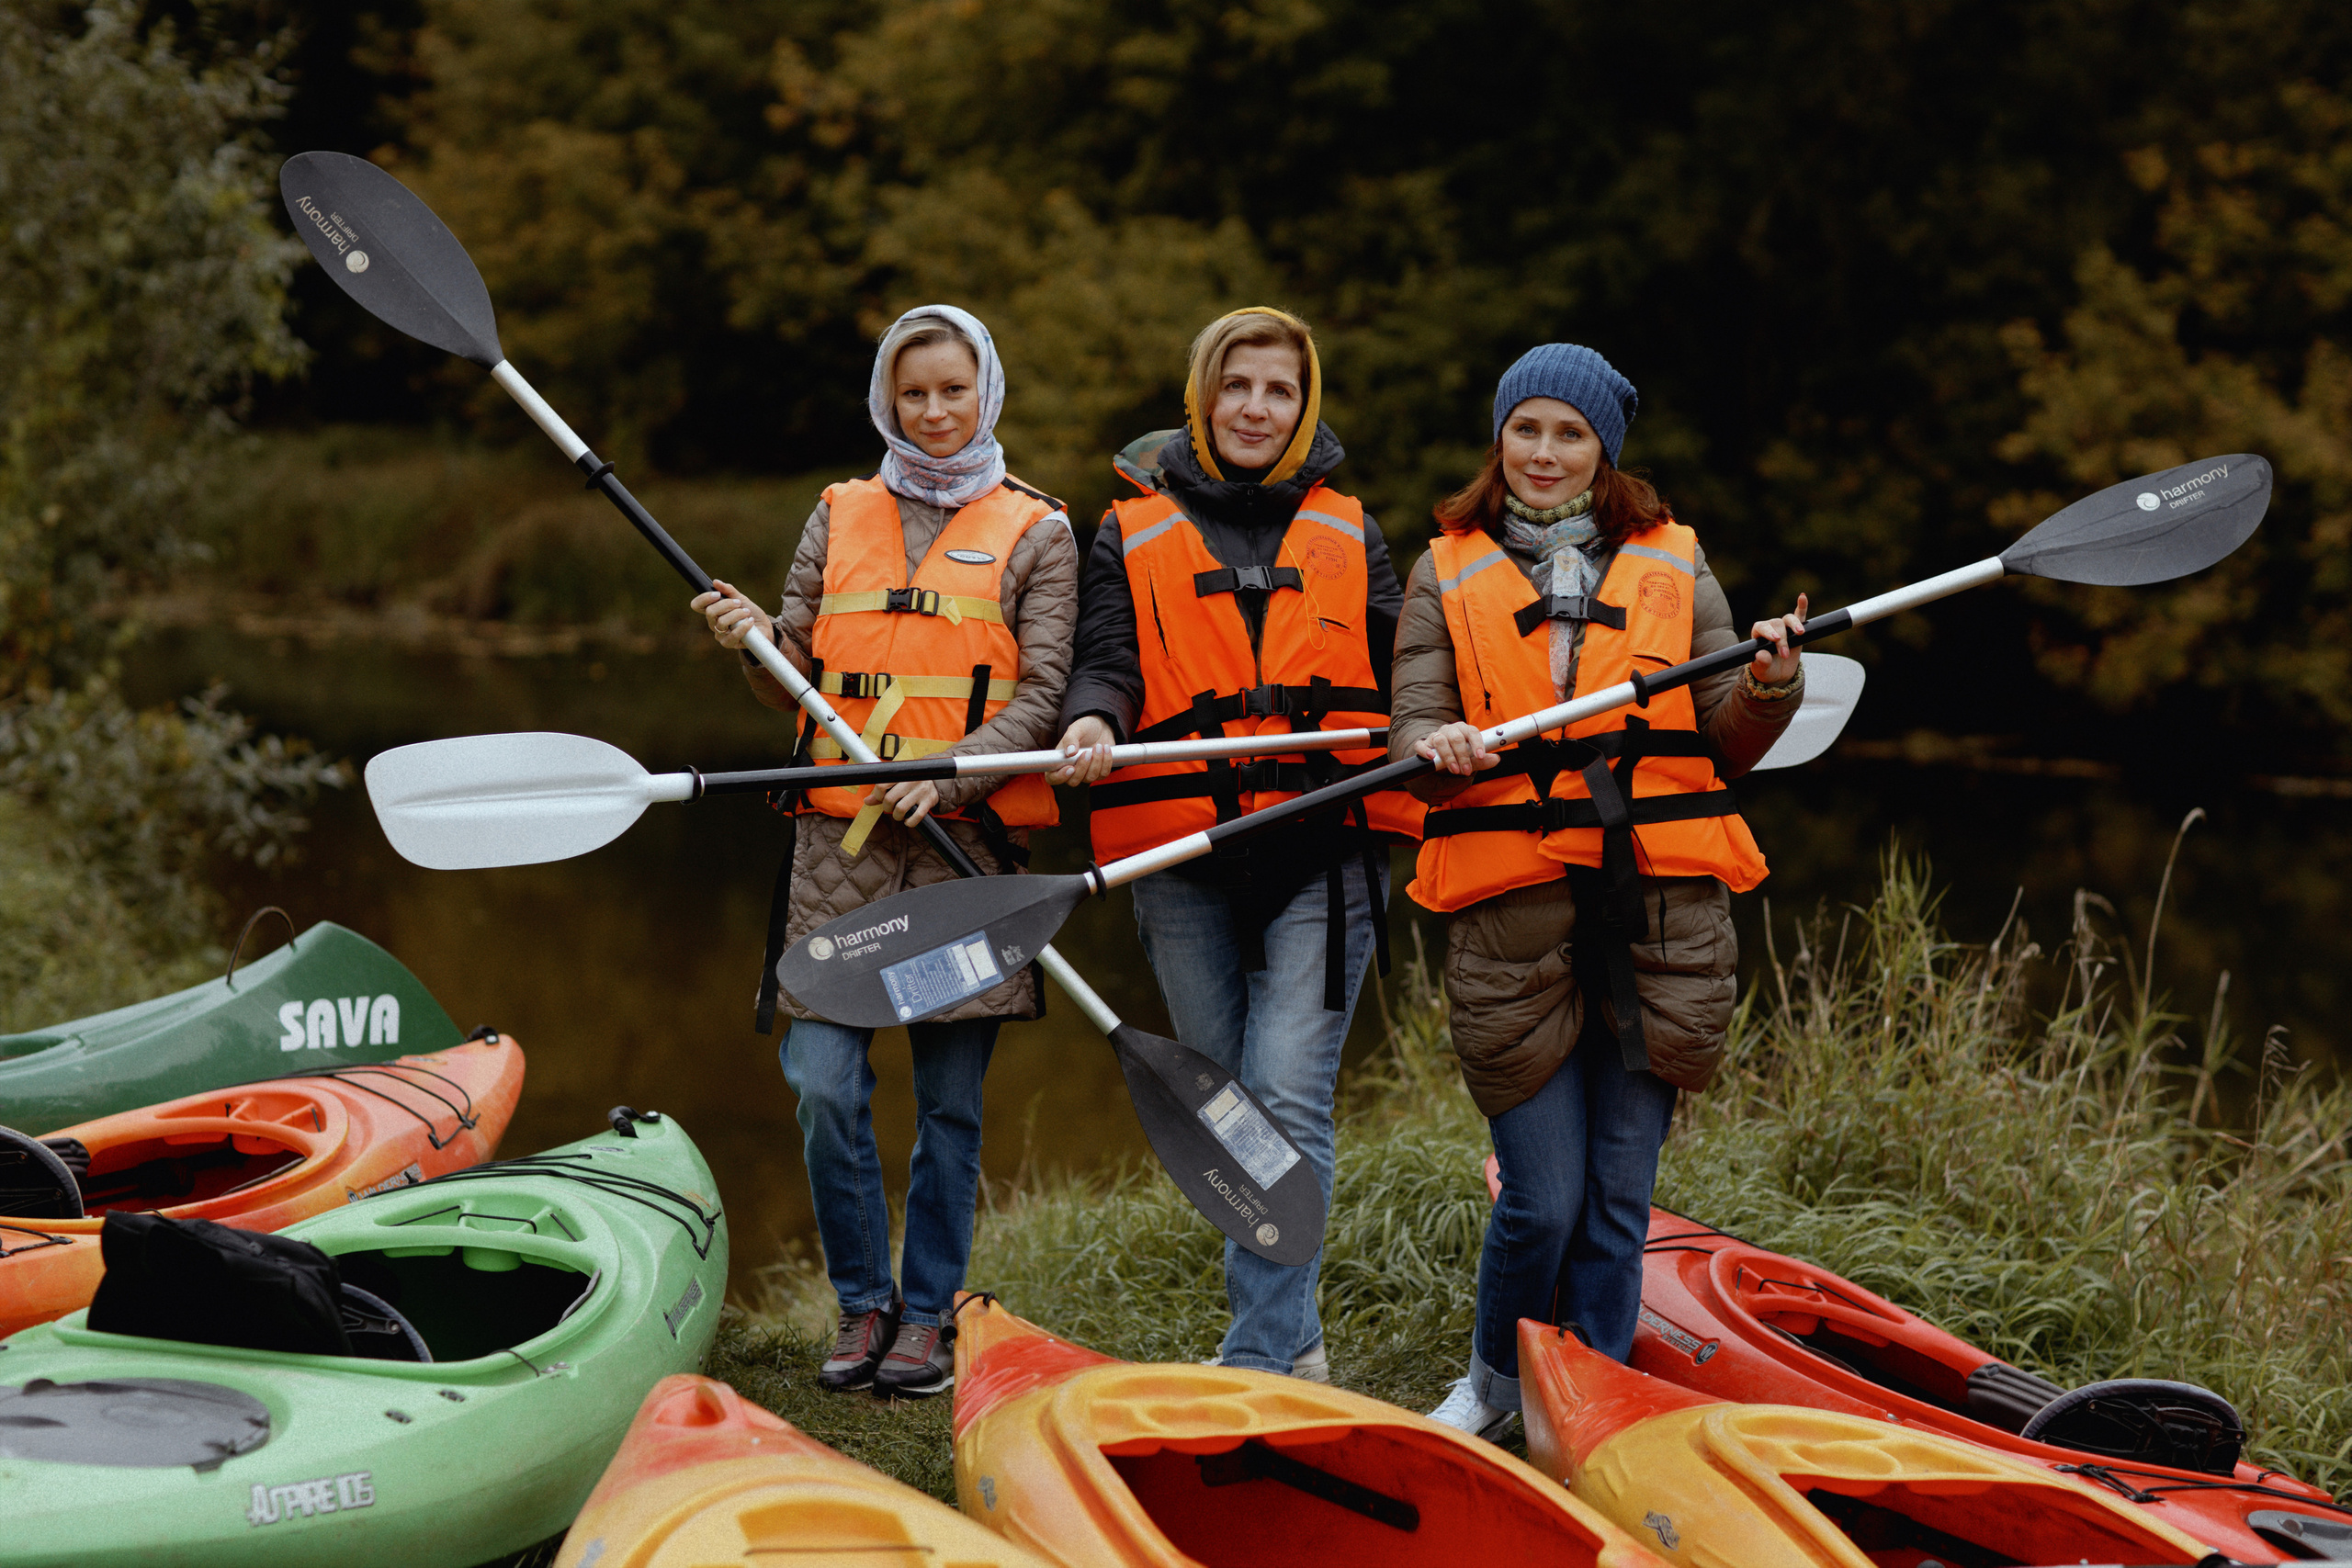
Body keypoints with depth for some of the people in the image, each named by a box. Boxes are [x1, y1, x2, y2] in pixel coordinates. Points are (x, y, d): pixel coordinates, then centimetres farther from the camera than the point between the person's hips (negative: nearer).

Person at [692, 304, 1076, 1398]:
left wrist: (949, 775, -16)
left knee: (950, 1103, 2)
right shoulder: (839, 519, 14)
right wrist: (754, 642, -8)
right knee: (826, 1087, -6)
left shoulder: (1034, 534, 7)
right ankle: (862, 1303, 11)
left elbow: (1039, 695, -1)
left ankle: (928, 1315, 14)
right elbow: (796, 683, 14)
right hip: (843, 840, 2)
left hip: (967, 843, -2)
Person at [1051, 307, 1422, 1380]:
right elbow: (1105, 660, 3)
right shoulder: (1133, 534, 11)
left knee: (1289, 1100, -13)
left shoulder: (1348, 534, 14)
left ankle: (1256, 1363, -12)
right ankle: (1293, 1342, 23)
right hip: (1184, 858, 1)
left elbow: (1400, 668, 12)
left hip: (1322, 851, -1)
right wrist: (1092, 721, -19)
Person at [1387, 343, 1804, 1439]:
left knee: (1619, 1197, 4)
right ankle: (1496, 1379, 23)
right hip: (1515, 915, -1)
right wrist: (1439, 749, -20)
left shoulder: (1672, 565, 14)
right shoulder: (1448, 575, 11)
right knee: (1543, 1199, -3)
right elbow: (1411, 729, 2)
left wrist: (1769, 687, -9)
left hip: (1661, 913, 2)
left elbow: (1728, 744, 12)